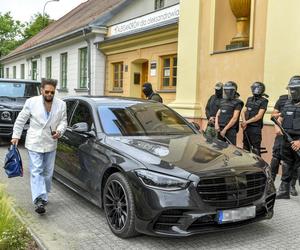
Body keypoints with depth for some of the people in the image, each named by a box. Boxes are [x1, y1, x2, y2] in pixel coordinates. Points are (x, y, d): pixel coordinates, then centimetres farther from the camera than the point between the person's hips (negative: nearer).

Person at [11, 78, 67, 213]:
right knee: (36, 172, -8)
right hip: (34, 143, -3)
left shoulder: (61, 104, -1)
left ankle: (43, 196, 28)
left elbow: (63, 121, 6)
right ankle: (39, 200, -13)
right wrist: (16, 135, 2)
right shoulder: (31, 102, -5)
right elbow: (21, 119, 3)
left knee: (48, 172, 11)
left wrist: (59, 131, -14)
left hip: (51, 144, 3)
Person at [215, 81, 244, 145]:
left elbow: (234, 118, -12)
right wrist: (216, 124, -2)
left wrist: (225, 129, -14)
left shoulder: (237, 103, -5)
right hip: (220, 129, 6)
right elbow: (218, 114, 16)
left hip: (231, 130, -6)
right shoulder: (223, 101, 15)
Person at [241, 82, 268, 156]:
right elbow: (243, 111, 11)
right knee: (245, 148, 14)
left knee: (255, 149, -5)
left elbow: (259, 116, -13)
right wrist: (244, 121, -7)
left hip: (255, 128, -7)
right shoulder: (249, 99, 14)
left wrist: (247, 122, -11)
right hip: (246, 127, 7)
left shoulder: (263, 101, -7)